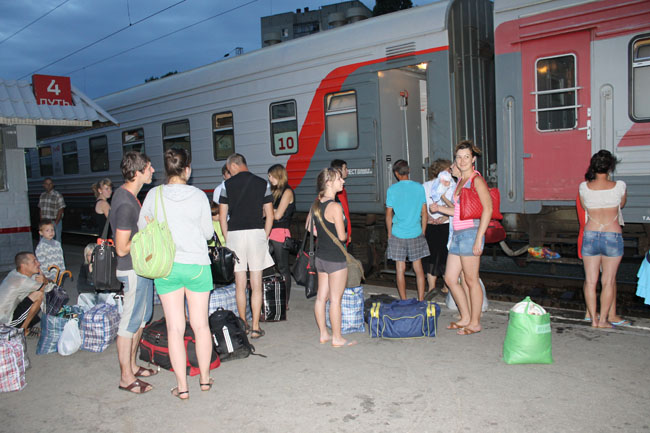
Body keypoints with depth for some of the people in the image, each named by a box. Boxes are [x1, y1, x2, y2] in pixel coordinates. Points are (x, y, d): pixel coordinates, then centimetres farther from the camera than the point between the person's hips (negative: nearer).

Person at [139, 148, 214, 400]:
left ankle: (182, 386, 14)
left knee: (175, 328, 7)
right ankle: (205, 378, 25)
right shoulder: (199, 196, -7)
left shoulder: (154, 195, -4)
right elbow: (208, 232, 0)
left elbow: (142, 226, 7)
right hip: (196, 265, 0)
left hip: (166, 267, 1)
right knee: (200, 324, 12)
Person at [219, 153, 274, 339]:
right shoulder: (262, 183, 4)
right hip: (257, 233, 0)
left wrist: (227, 239, 12)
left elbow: (222, 216, 2)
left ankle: (243, 325, 20)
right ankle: (255, 327, 5)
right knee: (256, 284, 4)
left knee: (239, 284, 9)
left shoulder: (227, 185, 2)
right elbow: (269, 215, 4)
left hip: (235, 233, 0)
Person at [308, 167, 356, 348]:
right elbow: (342, 236, -18)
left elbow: (309, 227, 16)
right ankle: (337, 338, 12)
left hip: (320, 256, 8)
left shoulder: (316, 204, 4)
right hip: (335, 258, -8)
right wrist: (347, 234, 3)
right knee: (335, 299, 2)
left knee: (321, 296, 13)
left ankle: (324, 334, 24)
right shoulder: (335, 207, -20)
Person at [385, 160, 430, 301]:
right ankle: (421, 300, 14)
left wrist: (389, 233, 9)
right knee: (418, 268, 11)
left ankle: (404, 302, 12)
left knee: (400, 269, 6)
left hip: (398, 235, -2)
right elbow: (424, 213, 3)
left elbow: (389, 214, -2)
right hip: (416, 234, 2)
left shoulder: (392, 189, -5)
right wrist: (423, 232, 13)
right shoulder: (419, 187, 0)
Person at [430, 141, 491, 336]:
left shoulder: (476, 180, -9)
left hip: (470, 233, -9)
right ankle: (465, 318, 24)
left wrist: (479, 239, -21)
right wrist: (440, 208, 12)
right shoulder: (461, 181, 17)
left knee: (471, 280, 0)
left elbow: (487, 209, -17)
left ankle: (475, 323, 13)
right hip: (458, 234, 9)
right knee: (450, 278, 11)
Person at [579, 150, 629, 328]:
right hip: (613, 235, -1)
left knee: (590, 280, 7)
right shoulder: (619, 186, -4)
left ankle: (593, 318, 11)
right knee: (608, 281, 7)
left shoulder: (584, 187, -2)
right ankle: (603, 318, 12)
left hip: (590, 235, 2)